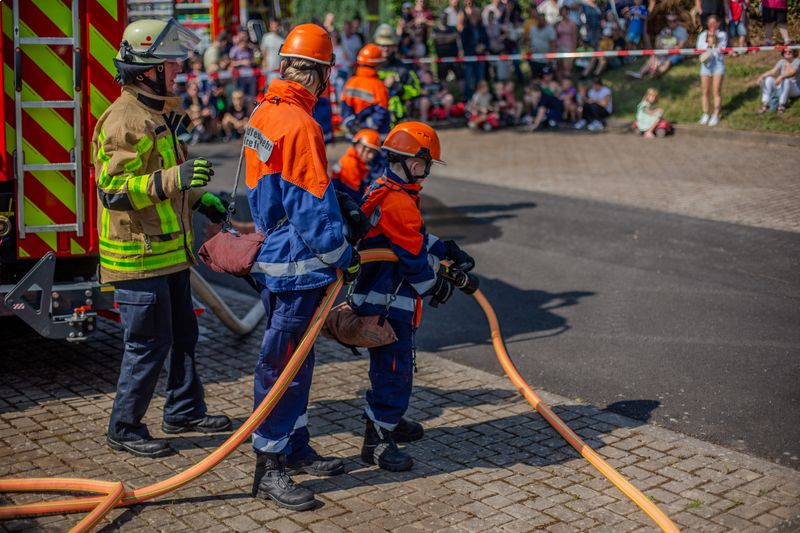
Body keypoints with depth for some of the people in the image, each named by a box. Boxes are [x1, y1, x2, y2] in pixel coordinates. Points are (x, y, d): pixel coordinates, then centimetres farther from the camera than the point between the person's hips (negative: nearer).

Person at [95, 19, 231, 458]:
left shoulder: (159, 114, 14)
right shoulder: (124, 120, -19)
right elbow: (113, 190, -26)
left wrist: (199, 198, 21)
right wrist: (173, 179, -34)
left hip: (168, 249, 10)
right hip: (139, 255, -10)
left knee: (182, 334, 18)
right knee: (148, 343, -2)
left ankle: (183, 411, 33)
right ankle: (124, 429, 13)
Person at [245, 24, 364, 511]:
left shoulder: (263, 114, 9)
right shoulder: (300, 125, -21)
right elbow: (312, 208, -21)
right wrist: (343, 256, -10)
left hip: (275, 256, 10)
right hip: (296, 266, -10)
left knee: (296, 359, 19)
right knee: (282, 364, -2)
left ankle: (295, 448, 32)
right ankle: (269, 467, 7)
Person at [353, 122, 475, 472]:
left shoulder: (384, 191, 13)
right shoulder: (397, 202, -22)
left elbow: (418, 239, 22)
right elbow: (413, 258, -20)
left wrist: (448, 251, 14)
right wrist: (435, 285, -4)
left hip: (385, 299, 11)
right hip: (387, 302, -11)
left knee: (391, 365, 24)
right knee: (394, 368, -3)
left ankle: (387, 420, 40)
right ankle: (377, 441, 4)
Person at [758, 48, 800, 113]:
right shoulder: (782, 62, 4)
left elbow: (792, 72, -29)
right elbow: (772, 72, -9)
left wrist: (781, 76, -47)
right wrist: (762, 76, -27)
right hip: (782, 88, 5)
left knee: (786, 80, -36)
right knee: (768, 79, -18)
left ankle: (782, 104, -35)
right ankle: (765, 104, -27)